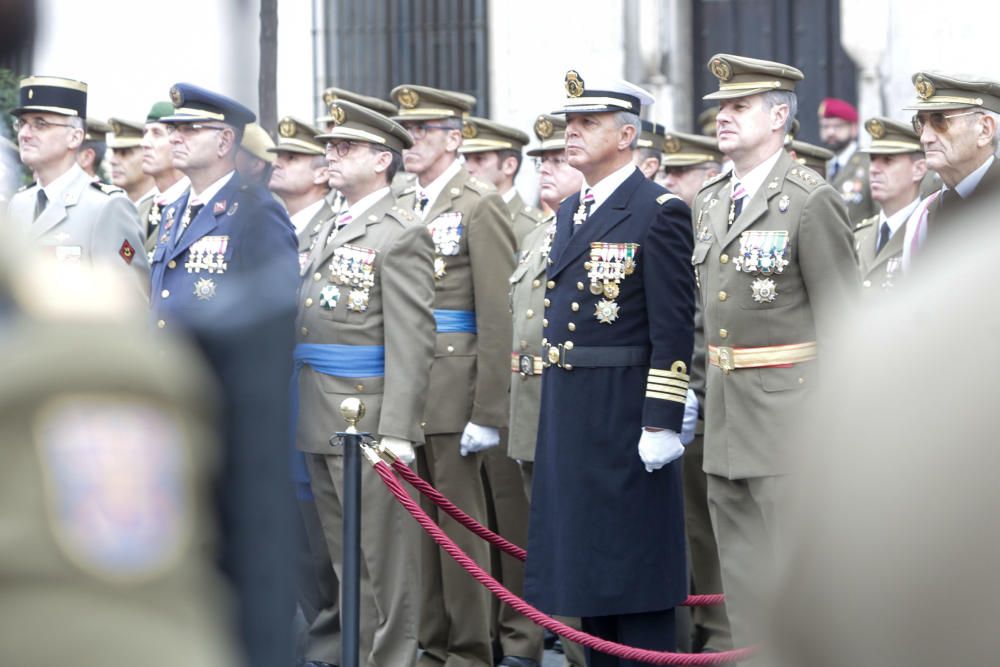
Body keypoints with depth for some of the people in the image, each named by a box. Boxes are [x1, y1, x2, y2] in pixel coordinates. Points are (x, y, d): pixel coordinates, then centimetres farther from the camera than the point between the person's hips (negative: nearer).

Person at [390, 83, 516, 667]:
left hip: (453, 392, -7)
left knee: (460, 522, -2)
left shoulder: (480, 206, -8)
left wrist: (488, 412, -17)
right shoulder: (404, 208, 16)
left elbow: (497, 317, -13)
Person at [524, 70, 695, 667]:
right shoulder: (571, 213, 15)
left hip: (626, 417, -8)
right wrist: (555, 412, 18)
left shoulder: (661, 212, -10)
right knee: (585, 559, 12)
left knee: (636, 569, -4)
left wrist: (662, 422, -19)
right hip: (569, 417, 8)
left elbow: (674, 328, -15)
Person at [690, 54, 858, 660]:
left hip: (789, 403, -8)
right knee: (741, 562, 12)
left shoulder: (811, 201, -12)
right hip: (727, 402, 8)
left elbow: (841, 319, -12)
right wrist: (713, 393, 17)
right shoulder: (712, 201, 12)